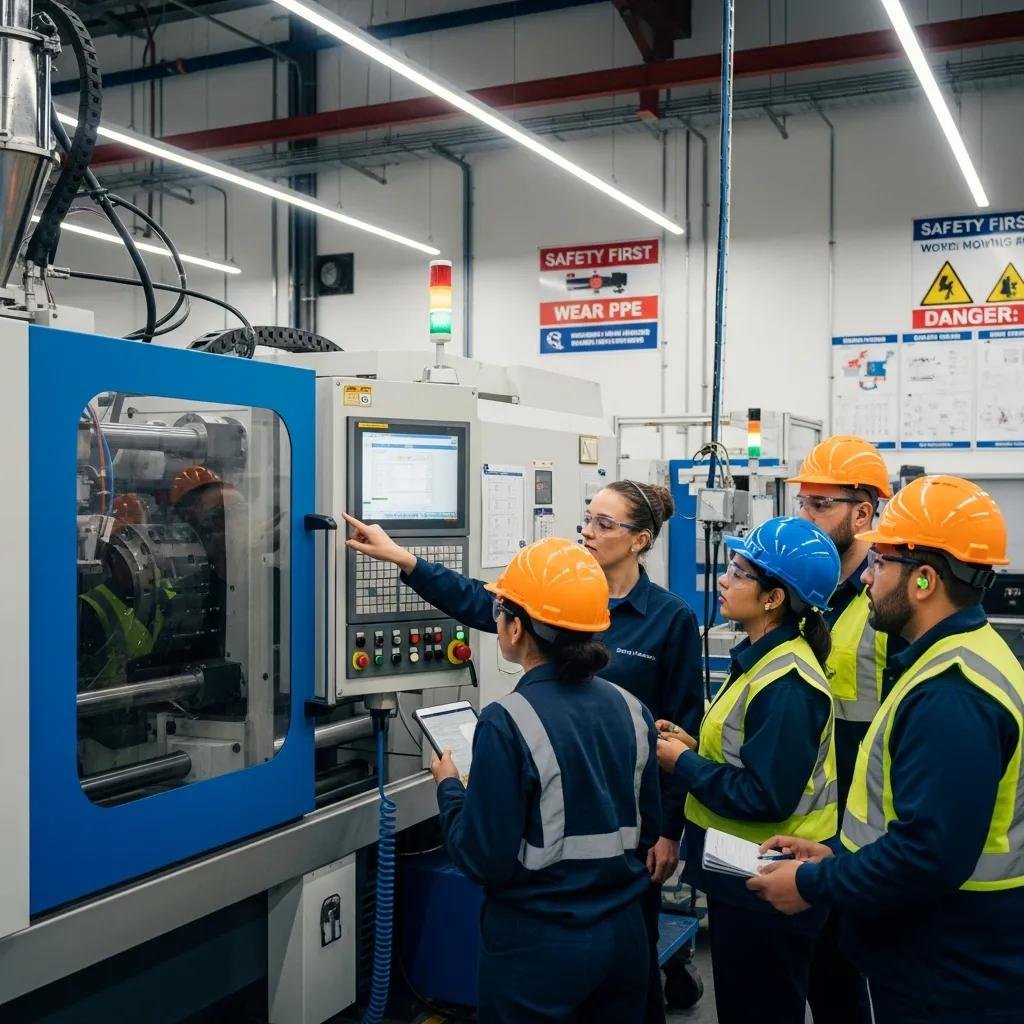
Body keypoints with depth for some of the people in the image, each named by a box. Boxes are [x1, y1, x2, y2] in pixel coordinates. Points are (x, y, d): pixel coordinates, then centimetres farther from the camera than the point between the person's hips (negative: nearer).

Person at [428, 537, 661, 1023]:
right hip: (624, 934, 6)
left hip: (538, 945, -5)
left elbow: (485, 860, -17)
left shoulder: (507, 723, -21)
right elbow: (647, 830, 7)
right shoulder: (632, 710, -2)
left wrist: (449, 787, -2)